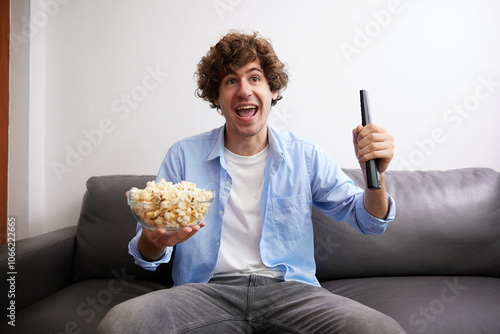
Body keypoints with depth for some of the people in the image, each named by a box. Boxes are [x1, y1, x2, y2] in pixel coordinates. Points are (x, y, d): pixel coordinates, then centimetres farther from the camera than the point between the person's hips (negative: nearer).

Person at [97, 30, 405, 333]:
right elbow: (146, 254, 7)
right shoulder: (184, 155, 5)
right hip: (207, 290, 0)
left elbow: (367, 221, 9)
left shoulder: (304, 155, 6)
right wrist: (154, 241, -19)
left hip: (289, 289, 1)